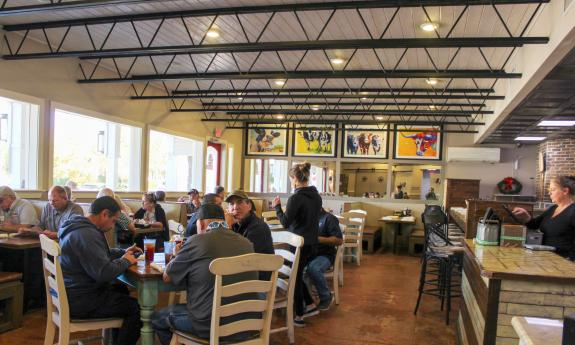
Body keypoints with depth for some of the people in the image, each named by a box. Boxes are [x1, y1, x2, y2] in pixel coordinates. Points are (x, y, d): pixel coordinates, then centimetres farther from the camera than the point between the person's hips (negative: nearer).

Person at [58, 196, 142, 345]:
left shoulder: (81, 226, 8)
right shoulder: (87, 235, -26)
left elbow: (99, 255, 23)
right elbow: (104, 273, -30)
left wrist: (123, 252, 11)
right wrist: (125, 261, -13)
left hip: (71, 292, 11)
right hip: (79, 301, -11)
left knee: (121, 289, 26)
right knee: (137, 307, -10)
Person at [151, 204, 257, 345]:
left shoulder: (197, 241, -13)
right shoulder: (247, 243, 2)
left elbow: (167, 277, 1)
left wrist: (179, 256, 21)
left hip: (210, 325, -6)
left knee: (156, 318, 22)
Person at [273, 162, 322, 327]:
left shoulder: (296, 197, -20)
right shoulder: (317, 196, 4)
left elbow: (286, 222, -17)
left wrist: (277, 207, -5)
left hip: (299, 244, -7)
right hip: (312, 243, 7)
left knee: (296, 278, 5)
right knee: (300, 275, 23)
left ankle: (299, 316, 11)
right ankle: (310, 305, 30)